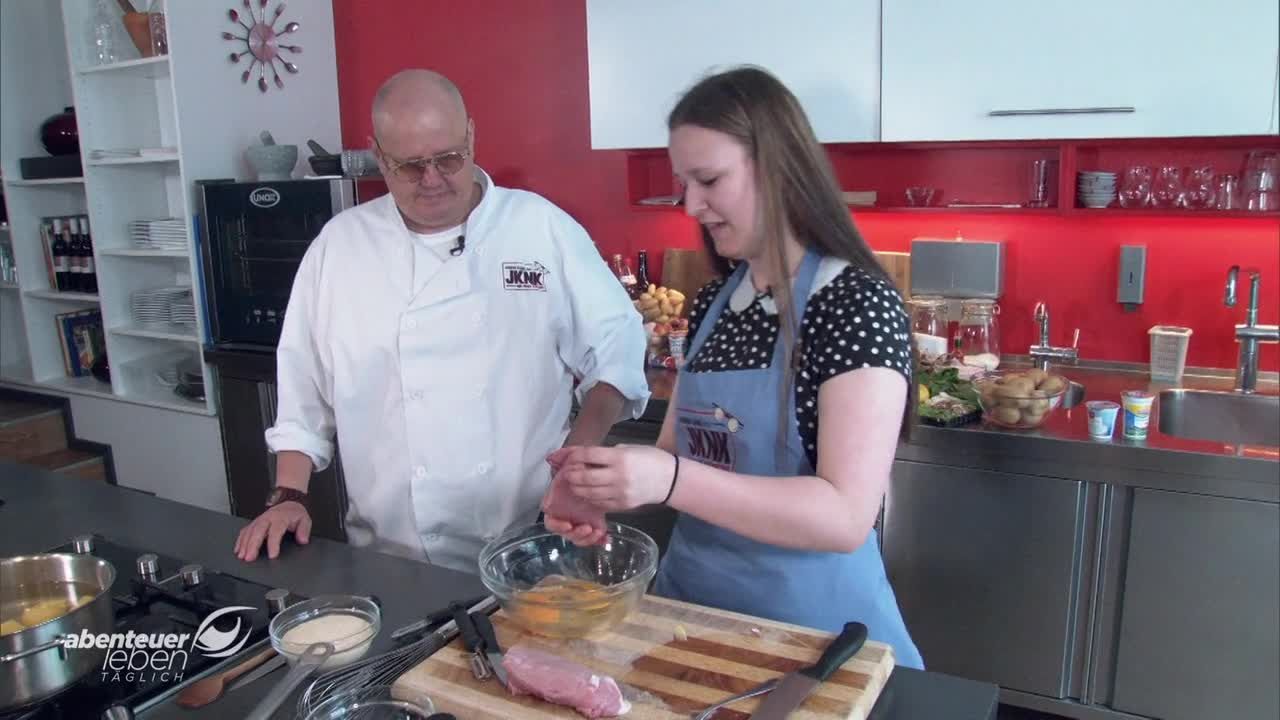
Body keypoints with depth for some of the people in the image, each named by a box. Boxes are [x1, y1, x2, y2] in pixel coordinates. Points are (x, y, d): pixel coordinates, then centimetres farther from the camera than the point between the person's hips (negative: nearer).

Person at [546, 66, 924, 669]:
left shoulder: (860, 304, -17)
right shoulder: (713, 302, 3)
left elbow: (846, 517, -24)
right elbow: (681, 454, 9)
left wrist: (668, 481, -32)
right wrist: (600, 489, -11)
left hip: (810, 626, -6)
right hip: (691, 602, 7)